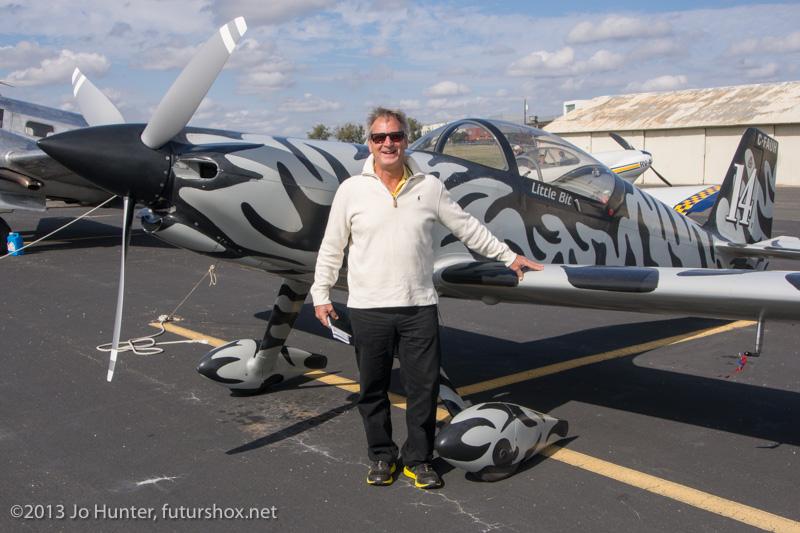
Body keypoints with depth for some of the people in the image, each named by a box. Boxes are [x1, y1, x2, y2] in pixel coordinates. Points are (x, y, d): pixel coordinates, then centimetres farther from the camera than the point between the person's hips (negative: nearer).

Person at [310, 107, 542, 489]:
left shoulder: (429, 187, 4)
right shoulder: (352, 190, 1)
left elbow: (468, 228, 13)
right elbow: (331, 248, 6)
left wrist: (509, 256, 16)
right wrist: (320, 294, 4)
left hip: (419, 307, 1)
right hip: (368, 309, 0)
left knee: (424, 387, 4)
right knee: (373, 389, 9)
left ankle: (419, 459, 21)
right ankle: (381, 457, 27)